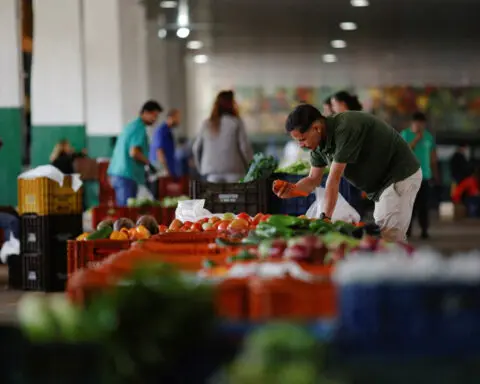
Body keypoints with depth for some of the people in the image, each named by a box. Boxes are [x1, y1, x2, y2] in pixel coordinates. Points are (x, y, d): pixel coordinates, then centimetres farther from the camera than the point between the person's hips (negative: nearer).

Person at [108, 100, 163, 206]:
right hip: (128, 176, -10)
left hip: (116, 174, 10)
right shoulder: (140, 129, -11)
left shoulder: (131, 125, 18)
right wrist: (148, 163, -6)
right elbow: (134, 153, -20)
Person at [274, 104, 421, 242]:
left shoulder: (345, 128, -28)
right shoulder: (319, 143, -1)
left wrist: (325, 218, -26)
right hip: (382, 183, 9)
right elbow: (313, 179, 4)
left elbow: (334, 179, -28)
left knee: (387, 240, -14)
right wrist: (291, 190, -17)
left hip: (401, 177, -9)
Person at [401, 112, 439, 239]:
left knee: (424, 205, -2)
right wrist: (415, 140, -15)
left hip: (425, 176, 2)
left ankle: (424, 230, 0)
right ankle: (407, 229, 0)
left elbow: (433, 156, 15)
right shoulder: (405, 134, 1)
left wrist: (435, 174, 14)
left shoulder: (429, 136, 10)